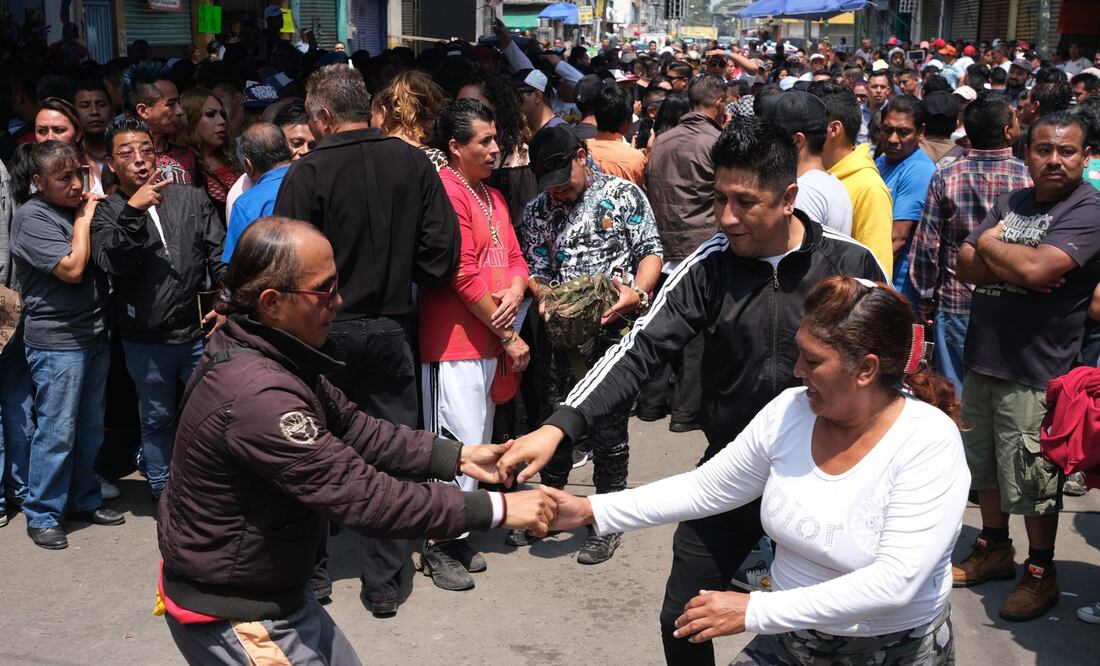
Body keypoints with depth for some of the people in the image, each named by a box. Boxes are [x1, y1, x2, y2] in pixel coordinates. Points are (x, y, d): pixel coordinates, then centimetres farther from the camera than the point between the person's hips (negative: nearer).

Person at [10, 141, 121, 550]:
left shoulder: (77, 208, 12)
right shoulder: (32, 217, -11)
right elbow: (72, 268, -20)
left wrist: (89, 214, 5)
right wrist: (84, 220, -11)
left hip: (94, 336, 7)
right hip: (57, 343, -7)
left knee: (90, 428, 14)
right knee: (57, 432, -2)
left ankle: (83, 500, 28)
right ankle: (41, 515, 10)